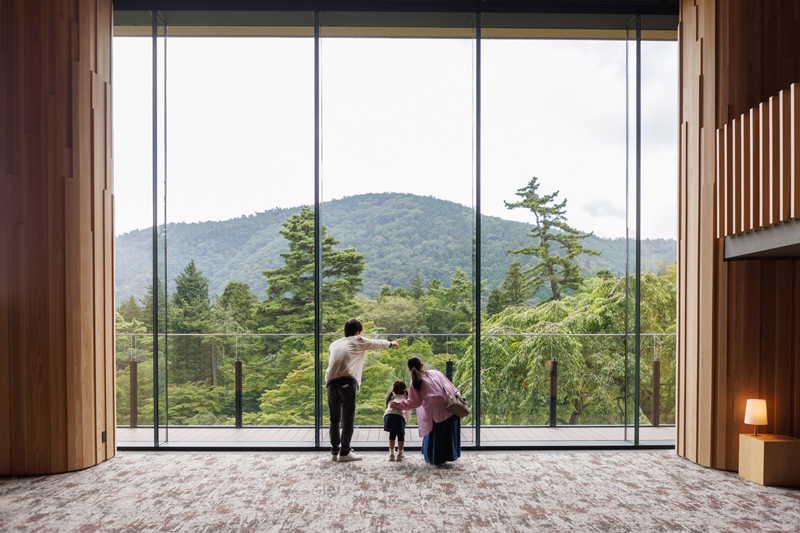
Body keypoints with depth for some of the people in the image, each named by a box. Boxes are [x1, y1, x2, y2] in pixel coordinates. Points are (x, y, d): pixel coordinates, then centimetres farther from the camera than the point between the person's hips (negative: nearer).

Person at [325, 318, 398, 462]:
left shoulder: (334, 344, 28)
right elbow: (377, 344, 31)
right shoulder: (358, 341, 17)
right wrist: (391, 343, 49)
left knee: (334, 419, 14)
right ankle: (344, 453, 4)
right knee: (348, 419, 2)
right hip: (347, 381, -5)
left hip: (330, 382, 5)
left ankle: (334, 452, 19)